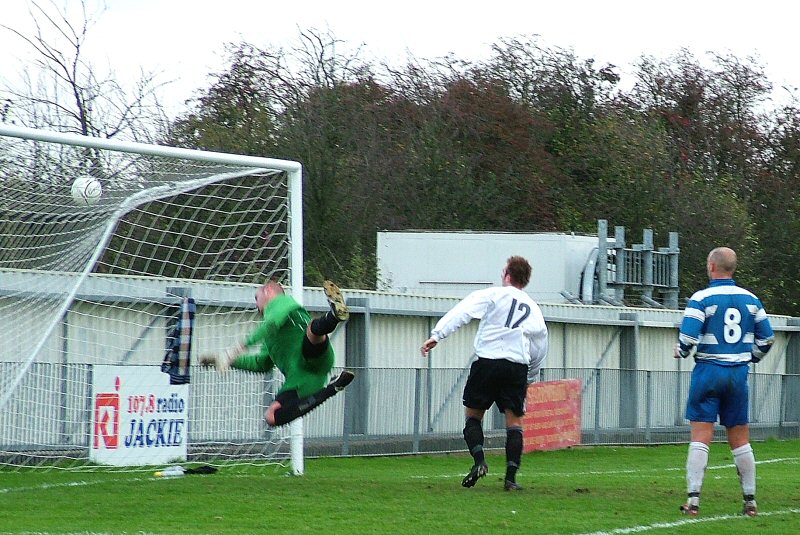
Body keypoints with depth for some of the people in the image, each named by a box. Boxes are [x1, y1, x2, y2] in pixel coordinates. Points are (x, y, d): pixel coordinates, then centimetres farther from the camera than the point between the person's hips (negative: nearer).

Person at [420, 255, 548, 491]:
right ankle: (511, 477, -4)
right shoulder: (533, 308, 19)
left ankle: (479, 461, -9)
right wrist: (529, 378, 33)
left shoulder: (492, 295, 6)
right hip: (518, 365, 3)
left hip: (488, 361, -3)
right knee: (514, 420, 6)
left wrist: (437, 335, -14)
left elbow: (461, 312, -8)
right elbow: (541, 348, 22)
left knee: (473, 414, 11)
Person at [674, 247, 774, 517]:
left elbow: (687, 338, -16)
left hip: (708, 371, -4)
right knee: (740, 439, 10)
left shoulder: (701, 299, -9)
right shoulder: (751, 299, 6)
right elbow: (767, 337, 10)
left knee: (700, 437, -3)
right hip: (739, 373, 4)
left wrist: (681, 352, 6)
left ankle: (693, 500, -8)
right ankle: (750, 501, 13)